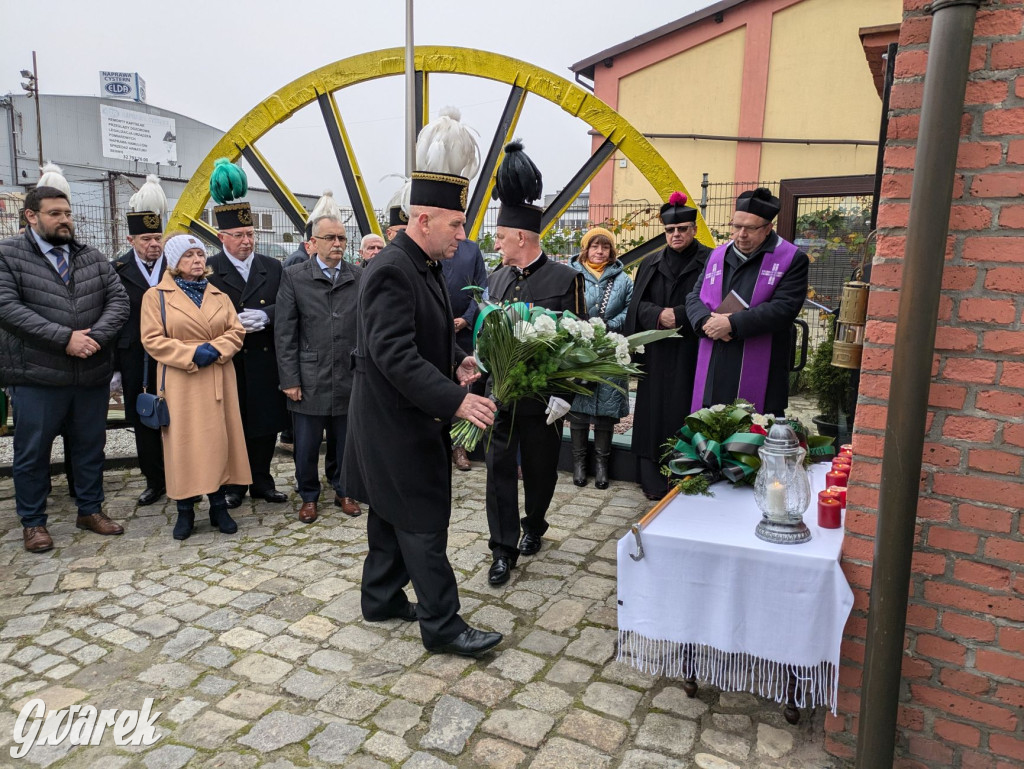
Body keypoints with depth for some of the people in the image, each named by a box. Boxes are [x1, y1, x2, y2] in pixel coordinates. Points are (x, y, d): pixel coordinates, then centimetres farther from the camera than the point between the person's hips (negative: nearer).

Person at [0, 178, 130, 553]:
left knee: (90, 446, 14)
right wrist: (65, 338, -20)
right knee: (32, 452, 8)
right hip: (36, 377, -3)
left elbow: (118, 300, 2)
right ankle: (33, 522, 24)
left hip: (92, 374, 4)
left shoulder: (93, 258, 9)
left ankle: (90, 510, 30)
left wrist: (95, 337, -15)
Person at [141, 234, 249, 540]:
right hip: (180, 381, -3)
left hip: (218, 380, 3)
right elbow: (152, 339, -5)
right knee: (183, 443, 0)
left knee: (219, 440, 5)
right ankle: (185, 510, 12)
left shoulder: (219, 296, 13)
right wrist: (190, 354, -16)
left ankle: (219, 506, 15)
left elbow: (236, 331, 7)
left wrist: (216, 349, -12)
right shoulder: (157, 296, 2)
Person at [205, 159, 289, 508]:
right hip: (226, 362, -2)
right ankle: (232, 485, 21)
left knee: (266, 425, 9)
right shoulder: (207, 269, -2)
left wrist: (265, 315, -17)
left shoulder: (272, 267, 7)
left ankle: (261, 481, 24)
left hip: (264, 361, 3)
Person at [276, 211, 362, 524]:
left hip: (350, 378, 1)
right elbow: (284, 333, -2)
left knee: (347, 443, 12)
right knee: (306, 445, 8)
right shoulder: (294, 277, 0)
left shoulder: (361, 277, 4)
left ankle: (344, 492, 32)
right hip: (309, 379, -1)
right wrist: (289, 379, -6)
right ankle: (309, 496, 28)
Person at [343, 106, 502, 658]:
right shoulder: (390, 271, -22)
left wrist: (456, 363, 0)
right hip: (397, 422, -10)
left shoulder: (425, 266, 10)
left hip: (405, 420, 10)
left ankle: (381, 598, 36)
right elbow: (395, 355, -30)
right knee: (424, 522, -1)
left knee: (393, 514, 20)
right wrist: (456, 400, -34)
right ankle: (442, 626, 12)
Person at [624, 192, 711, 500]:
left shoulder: (709, 261, -1)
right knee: (655, 413, 4)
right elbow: (637, 305, 4)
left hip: (691, 354, -3)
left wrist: (678, 315, -16)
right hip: (657, 353, 3)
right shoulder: (651, 264, 11)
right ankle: (655, 481, 13)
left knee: (685, 415, -3)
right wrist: (659, 315, -14)